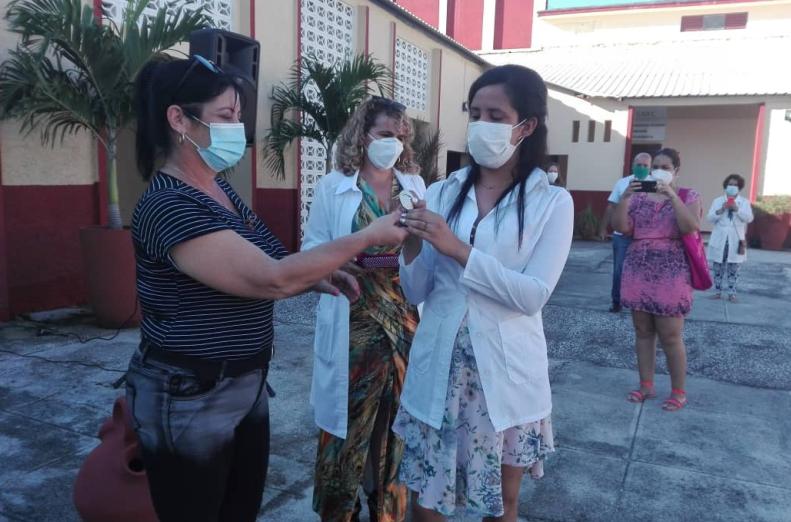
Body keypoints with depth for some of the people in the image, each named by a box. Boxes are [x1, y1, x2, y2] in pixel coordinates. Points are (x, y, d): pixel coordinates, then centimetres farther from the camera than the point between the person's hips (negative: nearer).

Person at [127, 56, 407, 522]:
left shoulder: (221, 190, 5)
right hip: (189, 399, -8)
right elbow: (271, 279, -30)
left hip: (247, 385, 8)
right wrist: (368, 236, -23)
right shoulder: (167, 206, -24)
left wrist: (315, 279, -4)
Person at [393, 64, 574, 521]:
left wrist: (458, 249, -23)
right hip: (438, 367, 2)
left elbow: (533, 295, -15)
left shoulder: (552, 202, -5)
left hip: (506, 372, -2)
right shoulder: (442, 194, 1)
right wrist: (412, 245, -18)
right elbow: (417, 293, 1)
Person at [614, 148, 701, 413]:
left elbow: (691, 227, -16)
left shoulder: (688, 196, 1)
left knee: (670, 336, -2)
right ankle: (646, 385, 19)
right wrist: (624, 197, -14)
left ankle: (679, 391, 12)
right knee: (643, 332, 9)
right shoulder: (639, 196, 9)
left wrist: (672, 196, -22)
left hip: (671, 274, -4)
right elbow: (621, 227, -2)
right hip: (638, 271, 4)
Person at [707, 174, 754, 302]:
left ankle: (732, 293, 9)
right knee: (718, 268, 4)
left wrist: (737, 209, -19)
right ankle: (717, 291, 13)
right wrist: (721, 210, -17)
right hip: (719, 240, 0)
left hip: (736, 241, 0)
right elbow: (710, 218, -2)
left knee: (733, 269, 3)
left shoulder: (745, 202, 6)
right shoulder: (717, 201, 6)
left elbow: (749, 218, -7)